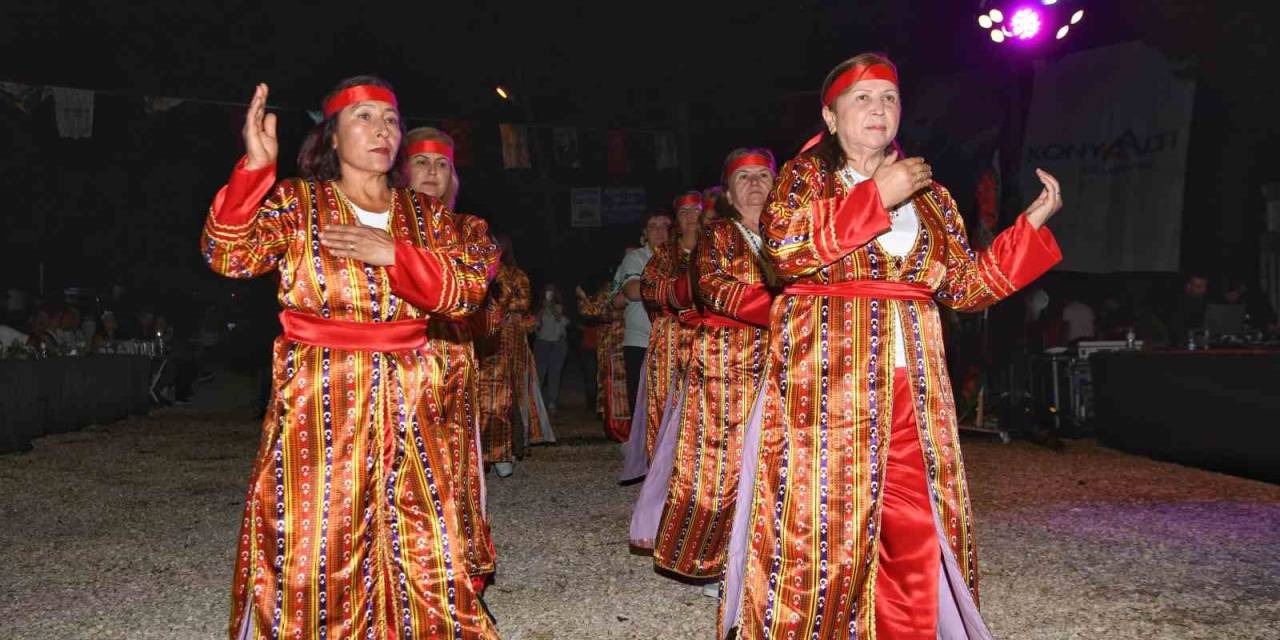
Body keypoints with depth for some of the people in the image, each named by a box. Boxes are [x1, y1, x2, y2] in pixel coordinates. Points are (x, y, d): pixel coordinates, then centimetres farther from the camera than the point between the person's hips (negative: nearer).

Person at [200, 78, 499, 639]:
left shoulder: (426, 215, 11)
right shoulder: (294, 202, 3)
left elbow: (467, 287, -2)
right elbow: (228, 255, -12)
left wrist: (392, 253, -13)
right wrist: (256, 166, -23)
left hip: (406, 404, 3)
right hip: (317, 403, -2)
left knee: (424, 551, 6)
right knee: (314, 553, 1)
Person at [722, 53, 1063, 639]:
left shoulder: (930, 195, 18)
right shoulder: (805, 173, 6)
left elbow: (966, 285, 15)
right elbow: (784, 245, -15)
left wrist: (1032, 223, 8)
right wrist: (877, 195, -12)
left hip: (912, 376, 4)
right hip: (827, 370, -4)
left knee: (916, 528, 2)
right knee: (822, 512, -6)